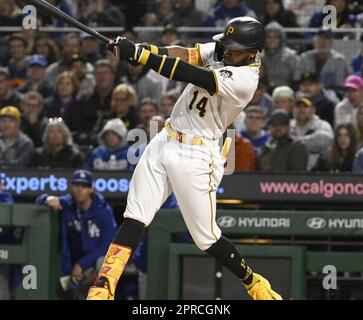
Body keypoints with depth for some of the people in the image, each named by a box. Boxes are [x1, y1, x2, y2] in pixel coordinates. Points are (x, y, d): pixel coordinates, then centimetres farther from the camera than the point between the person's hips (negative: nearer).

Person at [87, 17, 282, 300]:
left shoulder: (245, 79, -20)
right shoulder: (220, 53, 5)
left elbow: (188, 74, -28)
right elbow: (184, 54, -9)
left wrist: (139, 53, -32)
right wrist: (131, 49, -24)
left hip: (195, 157, -7)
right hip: (165, 142, 7)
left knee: (206, 238, 2)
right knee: (134, 220, -4)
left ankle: (255, 284, 23)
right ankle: (103, 290, -9)